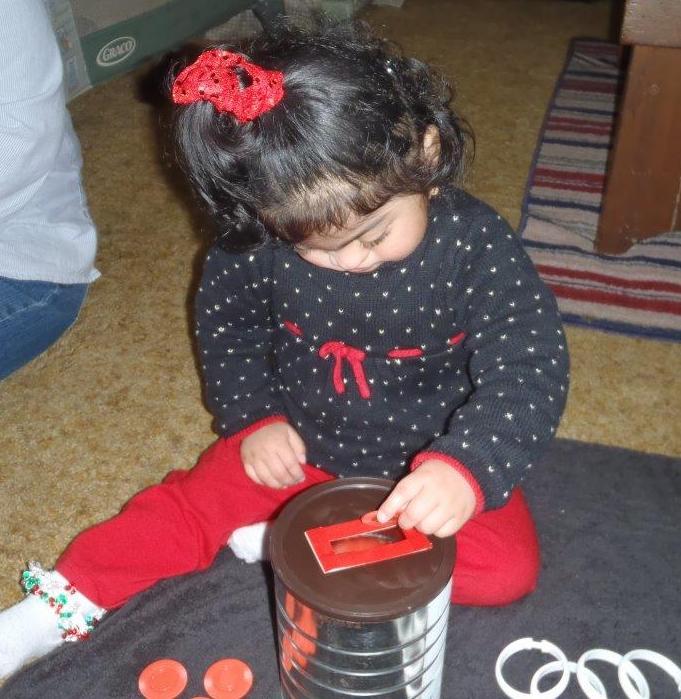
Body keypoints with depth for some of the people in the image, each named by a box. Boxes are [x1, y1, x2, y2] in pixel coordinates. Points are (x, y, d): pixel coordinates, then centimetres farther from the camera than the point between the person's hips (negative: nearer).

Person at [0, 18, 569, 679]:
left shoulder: (475, 244, -26)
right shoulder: (260, 239, -17)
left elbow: (528, 370, -26)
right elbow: (225, 322, 1)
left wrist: (465, 466, -43)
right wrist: (255, 418, -9)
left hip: (430, 458, -1)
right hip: (298, 441, 2)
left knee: (508, 566, -17)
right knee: (193, 503, -5)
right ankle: (56, 607, 13)